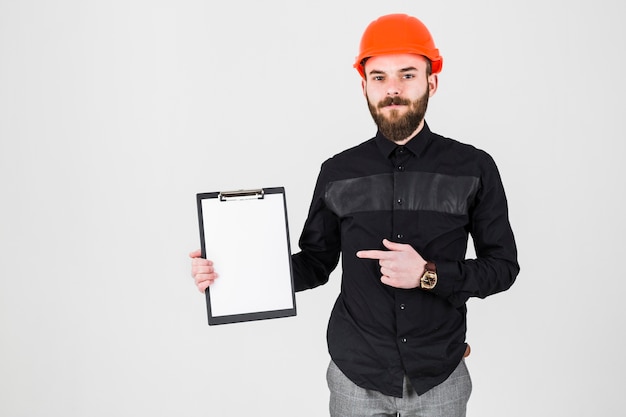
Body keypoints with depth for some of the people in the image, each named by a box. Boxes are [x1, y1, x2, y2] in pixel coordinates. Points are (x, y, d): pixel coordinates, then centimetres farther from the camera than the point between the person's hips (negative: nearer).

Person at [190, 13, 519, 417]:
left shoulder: (474, 169, -8)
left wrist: (429, 274, -20)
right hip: (356, 375, 1)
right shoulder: (338, 173, -5)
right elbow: (316, 262, 2)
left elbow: (503, 266, -4)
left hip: (440, 376, 0)